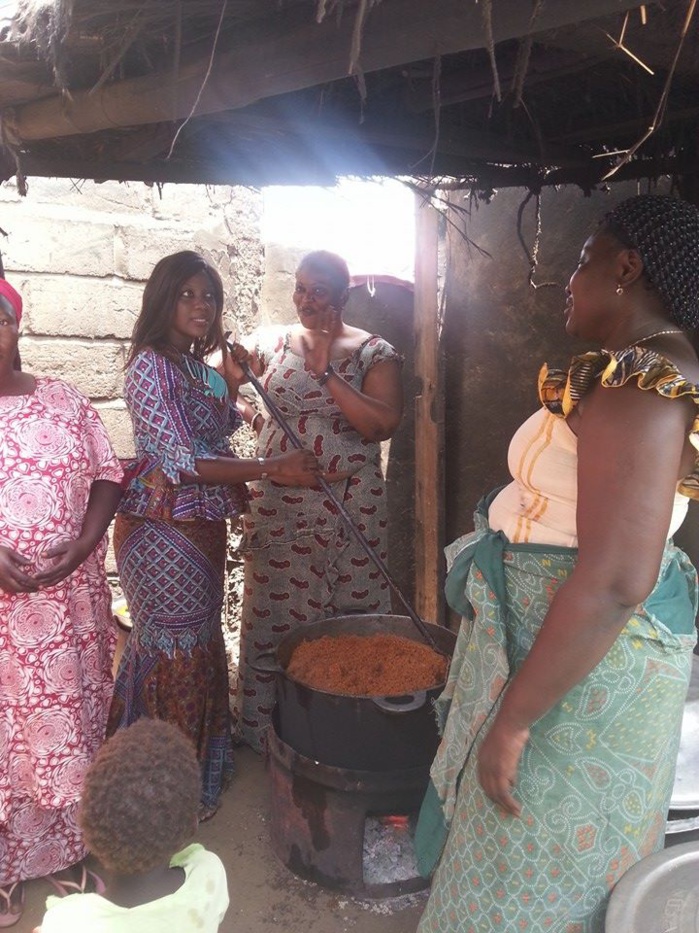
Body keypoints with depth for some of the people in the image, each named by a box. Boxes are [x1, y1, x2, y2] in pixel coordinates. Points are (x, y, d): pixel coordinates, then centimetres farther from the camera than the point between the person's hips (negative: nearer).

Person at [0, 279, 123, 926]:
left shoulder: (64, 401, 3)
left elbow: (107, 476, 2)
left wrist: (82, 544, -12)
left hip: (68, 595, 2)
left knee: (69, 717, 14)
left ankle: (70, 847, 35)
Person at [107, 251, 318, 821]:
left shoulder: (199, 368, 11)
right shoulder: (150, 366, -14)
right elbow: (179, 462, -22)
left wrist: (231, 386, 5)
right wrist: (272, 469, -23)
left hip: (203, 527, 8)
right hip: (162, 528, -8)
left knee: (202, 641, 18)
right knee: (176, 648, 3)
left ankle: (199, 760, 38)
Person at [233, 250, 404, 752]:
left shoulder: (374, 352, -1)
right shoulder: (271, 342, 6)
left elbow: (384, 423, -15)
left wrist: (326, 371, -17)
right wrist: (257, 419, -5)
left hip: (349, 508, -2)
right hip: (278, 507, 2)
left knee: (349, 616, 7)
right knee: (274, 612, 10)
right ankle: (267, 726, 28)